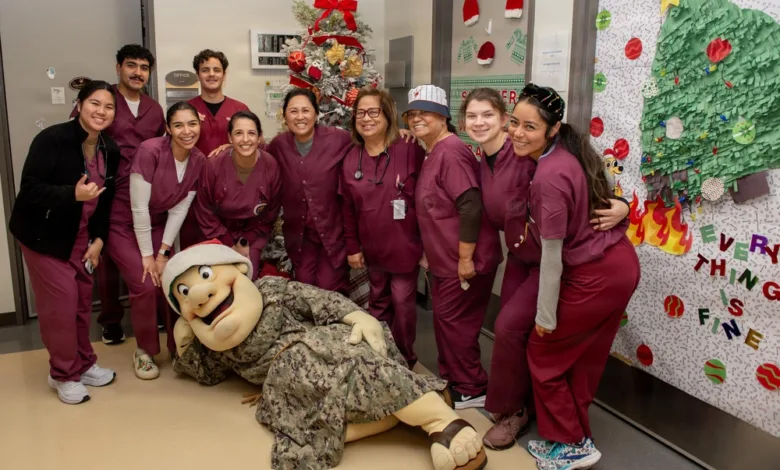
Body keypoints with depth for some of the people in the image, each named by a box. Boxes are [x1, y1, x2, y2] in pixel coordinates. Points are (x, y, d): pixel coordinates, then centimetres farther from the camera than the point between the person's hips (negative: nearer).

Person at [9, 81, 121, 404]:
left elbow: (107, 199, 4)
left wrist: (99, 239, -3)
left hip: (82, 235, 6)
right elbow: (30, 188, -24)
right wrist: (72, 194, -37)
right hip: (44, 235, -6)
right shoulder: (52, 139, -20)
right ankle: (64, 374, 13)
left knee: (83, 300, 11)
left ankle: (83, 363, 29)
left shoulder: (110, 150, -1)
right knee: (61, 302, -5)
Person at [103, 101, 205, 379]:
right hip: (124, 226, -4)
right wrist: (147, 255, -17)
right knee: (146, 286, -14)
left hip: (156, 226, 5)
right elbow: (138, 208, -23)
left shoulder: (198, 161, -10)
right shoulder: (150, 151, -27)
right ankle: (144, 351, 9)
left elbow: (179, 211, -7)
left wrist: (162, 254, -9)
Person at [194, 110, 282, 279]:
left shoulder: (271, 166, -20)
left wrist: (247, 242, -5)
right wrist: (230, 244, -7)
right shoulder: (213, 165, -23)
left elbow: (271, 213, -5)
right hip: (220, 236, -1)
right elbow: (204, 211, -10)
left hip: (253, 235, 1)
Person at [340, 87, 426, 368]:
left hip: (405, 246, -4)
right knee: (378, 302, 18)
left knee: (402, 302, 5)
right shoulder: (350, 159, 1)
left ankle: (404, 359, 25)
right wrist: (352, 247, 7)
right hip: (372, 248, 5)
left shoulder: (410, 151, -14)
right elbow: (348, 208, 7)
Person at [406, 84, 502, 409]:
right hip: (444, 260, 10)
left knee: (453, 321, 1)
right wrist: (429, 254, 19)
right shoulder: (434, 153, 12)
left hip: (464, 260, -10)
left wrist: (466, 258, -23)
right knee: (443, 319, 18)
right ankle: (450, 381, 34)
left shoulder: (450, 152, -20)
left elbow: (471, 207, -26)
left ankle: (472, 390, 17)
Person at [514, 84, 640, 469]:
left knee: (544, 354, 9)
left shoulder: (549, 177, -25)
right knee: (583, 359, 20)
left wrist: (546, 316, -11)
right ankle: (572, 438, 35)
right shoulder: (571, 150, 2)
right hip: (620, 264, 9)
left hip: (595, 278, -9)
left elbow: (552, 256, -20)